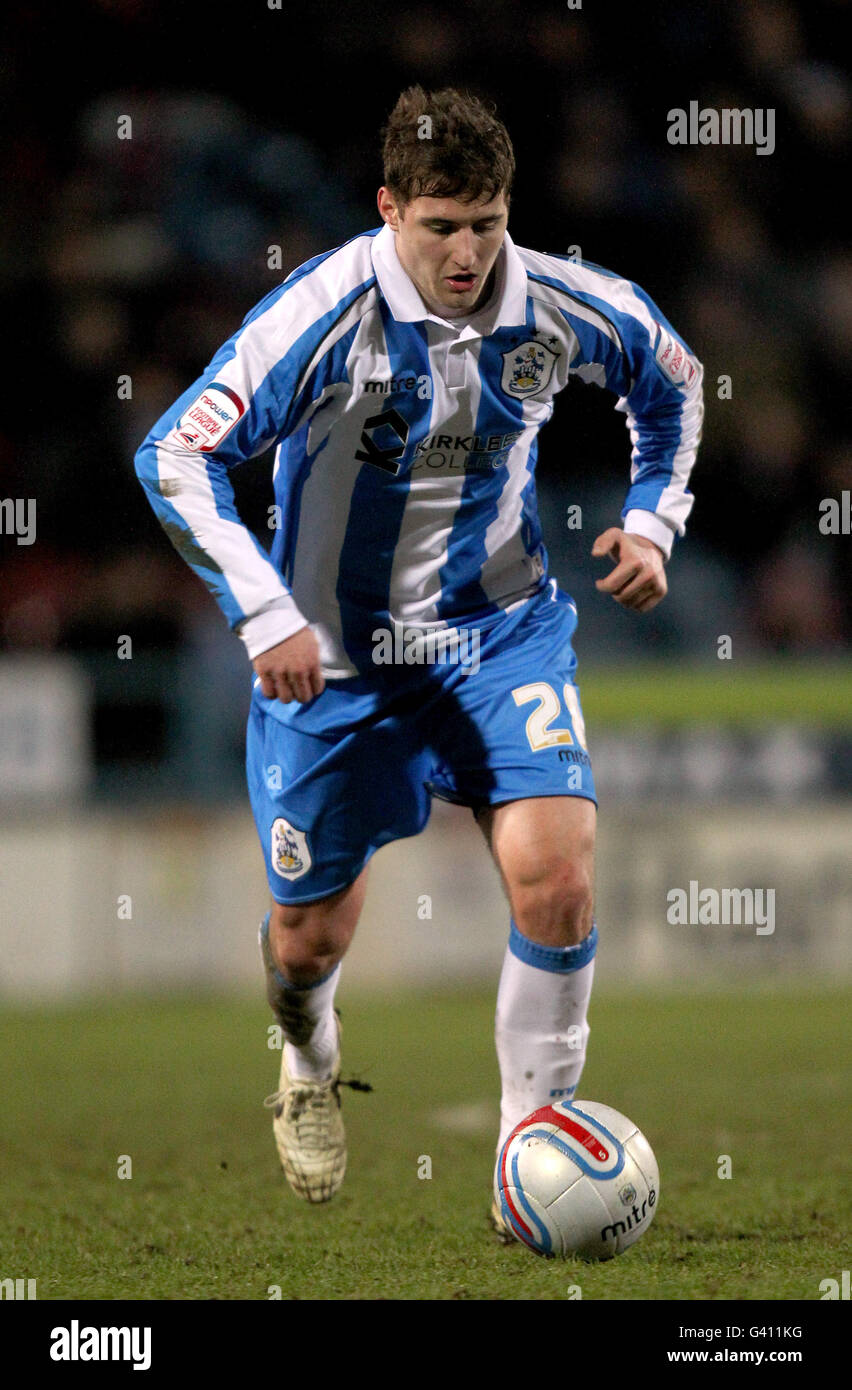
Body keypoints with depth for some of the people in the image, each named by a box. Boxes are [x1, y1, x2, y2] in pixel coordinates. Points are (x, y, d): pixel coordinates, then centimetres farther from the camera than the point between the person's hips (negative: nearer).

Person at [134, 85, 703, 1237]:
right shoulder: (327, 312, -24)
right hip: (335, 653, -2)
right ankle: (310, 1067, 47)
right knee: (314, 935, 9)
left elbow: (672, 380, 11)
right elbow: (175, 459, -22)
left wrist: (653, 521, 0)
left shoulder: (563, 308, -12)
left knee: (557, 880, -20)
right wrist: (266, 616, -27)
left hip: (500, 633, 2)